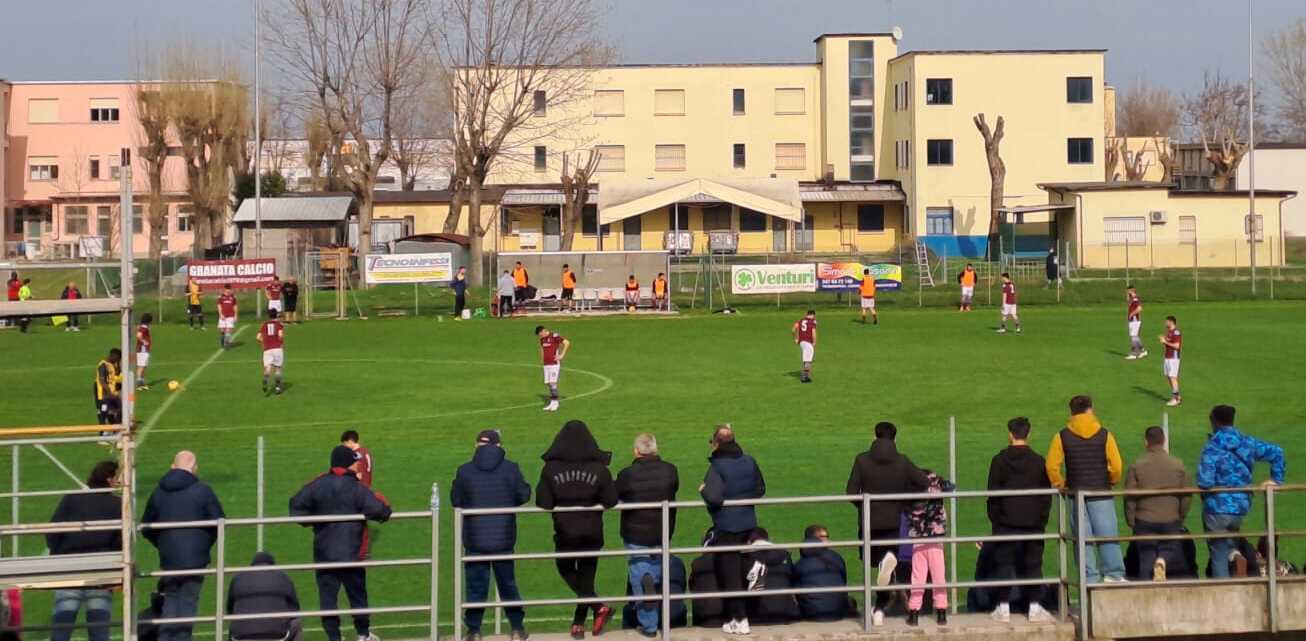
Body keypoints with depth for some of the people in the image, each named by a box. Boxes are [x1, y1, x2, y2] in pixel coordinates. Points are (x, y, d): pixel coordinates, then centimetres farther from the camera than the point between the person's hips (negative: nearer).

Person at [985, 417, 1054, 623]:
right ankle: (1034, 607, 5)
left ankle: (1003, 608, 2)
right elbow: (1047, 494, 5)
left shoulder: (999, 461, -3)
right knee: (1033, 564, 6)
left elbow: (993, 494, -2)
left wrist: (995, 519, 6)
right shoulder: (1039, 461, 2)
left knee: (1004, 564, 4)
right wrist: (1042, 519, 11)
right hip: (1033, 522, 1)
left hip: (1006, 522, -1)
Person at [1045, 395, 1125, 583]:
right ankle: (1114, 574, 1)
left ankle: (1090, 577, 5)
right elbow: (1116, 465, -7)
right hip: (1101, 494, -1)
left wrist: (1059, 484, 7)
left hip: (1075, 493, 1)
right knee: (1107, 534, 4)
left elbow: (1052, 466, -8)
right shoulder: (1104, 435, -4)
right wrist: (1112, 482, 11)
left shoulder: (1062, 437, -2)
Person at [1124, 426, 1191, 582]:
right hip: (1171, 521, 1)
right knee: (1170, 549, 19)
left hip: (1144, 522, -1)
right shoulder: (1178, 465, -1)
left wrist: (1131, 521, 5)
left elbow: (1129, 497, -7)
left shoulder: (1137, 466, -6)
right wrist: (1181, 518, 17)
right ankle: (1162, 561, -12)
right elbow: (1186, 495, 3)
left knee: (1146, 559, 8)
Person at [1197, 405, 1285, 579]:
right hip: (1241, 507, 5)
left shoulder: (1212, 448, -15)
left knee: (1219, 555, 4)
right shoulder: (1247, 443, 3)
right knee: (1230, 547, 26)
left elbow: (1204, 482, -23)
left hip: (1217, 508, -5)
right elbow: (1276, 452, 11)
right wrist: (1276, 479, 16)